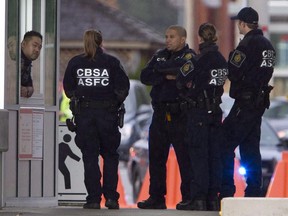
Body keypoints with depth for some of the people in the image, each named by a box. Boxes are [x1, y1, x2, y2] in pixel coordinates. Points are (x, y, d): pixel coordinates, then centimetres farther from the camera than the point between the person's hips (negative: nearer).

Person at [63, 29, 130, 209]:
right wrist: (115, 103, 10)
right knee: (110, 155, 11)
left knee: (90, 156, 5)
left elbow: (68, 88, 3)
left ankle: (94, 198, 1)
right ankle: (111, 196, 4)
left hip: (83, 113, 0)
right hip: (107, 113, 0)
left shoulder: (75, 63, 1)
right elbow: (123, 87, -5)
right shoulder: (112, 62, -3)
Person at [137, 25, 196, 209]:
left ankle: (189, 197, 0)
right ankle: (156, 197, 14)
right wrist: (166, 76, -11)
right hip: (160, 113, 7)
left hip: (180, 115, -7)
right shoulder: (160, 56, 16)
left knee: (185, 157, -5)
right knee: (156, 157, 8)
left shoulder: (189, 56, -2)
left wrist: (160, 68, -10)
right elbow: (145, 76, 3)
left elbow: (184, 70, -24)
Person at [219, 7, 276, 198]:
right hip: (260, 100, 9)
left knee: (225, 144, -5)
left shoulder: (247, 44, -14)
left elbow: (233, 74, -16)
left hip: (245, 101, -9)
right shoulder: (267, 45, 13)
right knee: (250, 146, 13)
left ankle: (226, 191, -9)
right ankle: (254, 191, 10)